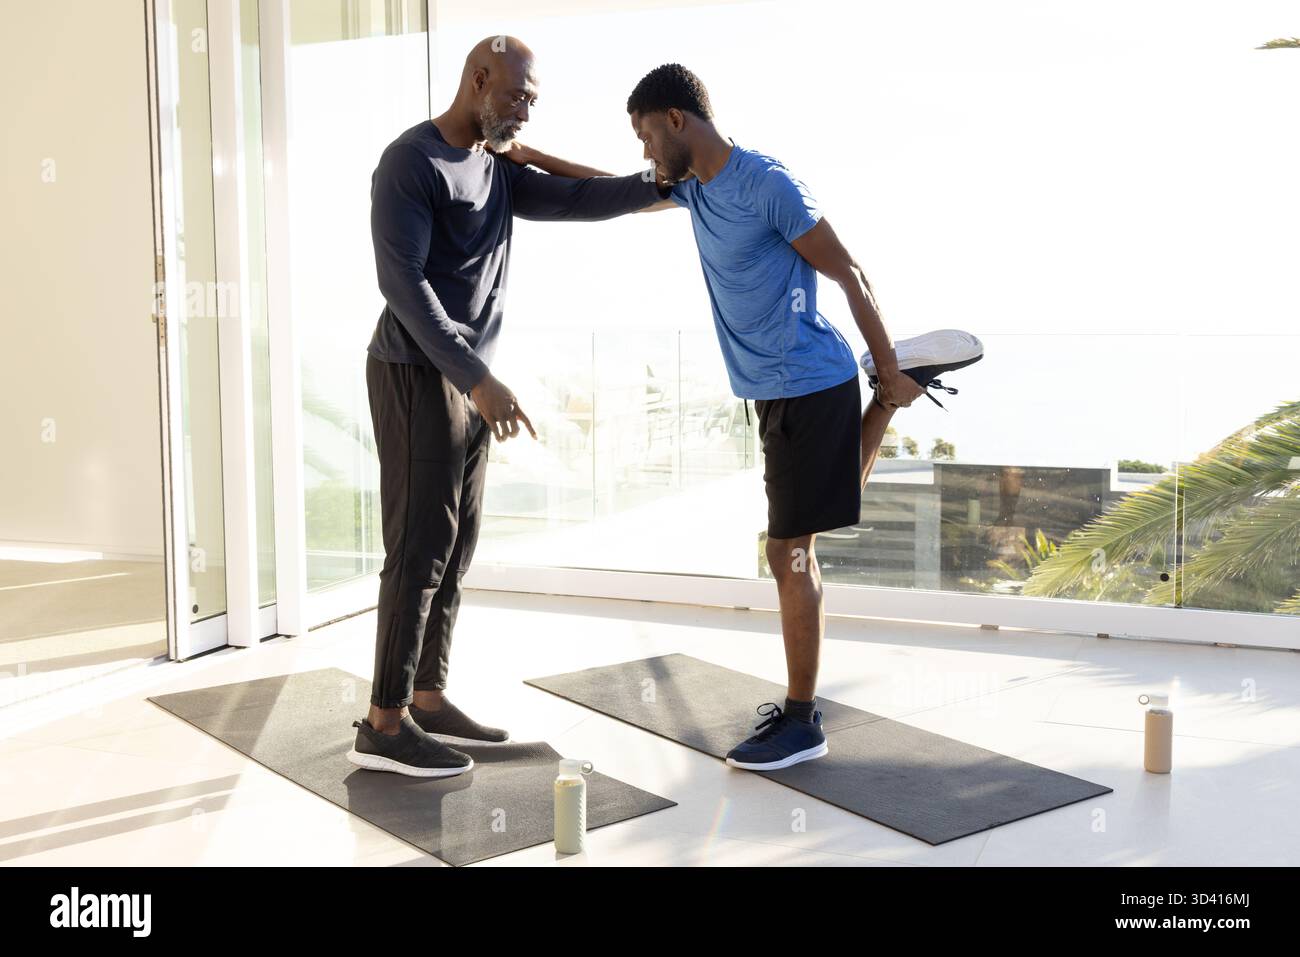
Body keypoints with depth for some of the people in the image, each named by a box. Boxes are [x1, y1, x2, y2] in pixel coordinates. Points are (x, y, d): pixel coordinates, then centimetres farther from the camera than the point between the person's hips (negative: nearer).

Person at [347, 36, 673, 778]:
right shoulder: (409, 165, -14)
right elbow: (402, 284, -22)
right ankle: (384, 724, -3)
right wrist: (478, 378, -29)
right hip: (417, 378, -9)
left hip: (463, 380, 9)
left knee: (455, 545, 9)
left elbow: (574, 199, 5)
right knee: (421, 548, -9)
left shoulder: (493, 169, 14)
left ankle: (427, 696, 17)